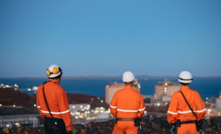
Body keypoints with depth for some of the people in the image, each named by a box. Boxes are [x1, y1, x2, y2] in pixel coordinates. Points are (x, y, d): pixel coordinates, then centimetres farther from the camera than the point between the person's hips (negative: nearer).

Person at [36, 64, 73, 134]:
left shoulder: (41, 88, -1)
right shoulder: (60, 91, -22)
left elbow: (39, 106, 10)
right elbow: (65, 111, -20)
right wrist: (69, 127, -12)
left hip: (47, 121, 7)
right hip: (57, 123, -7)